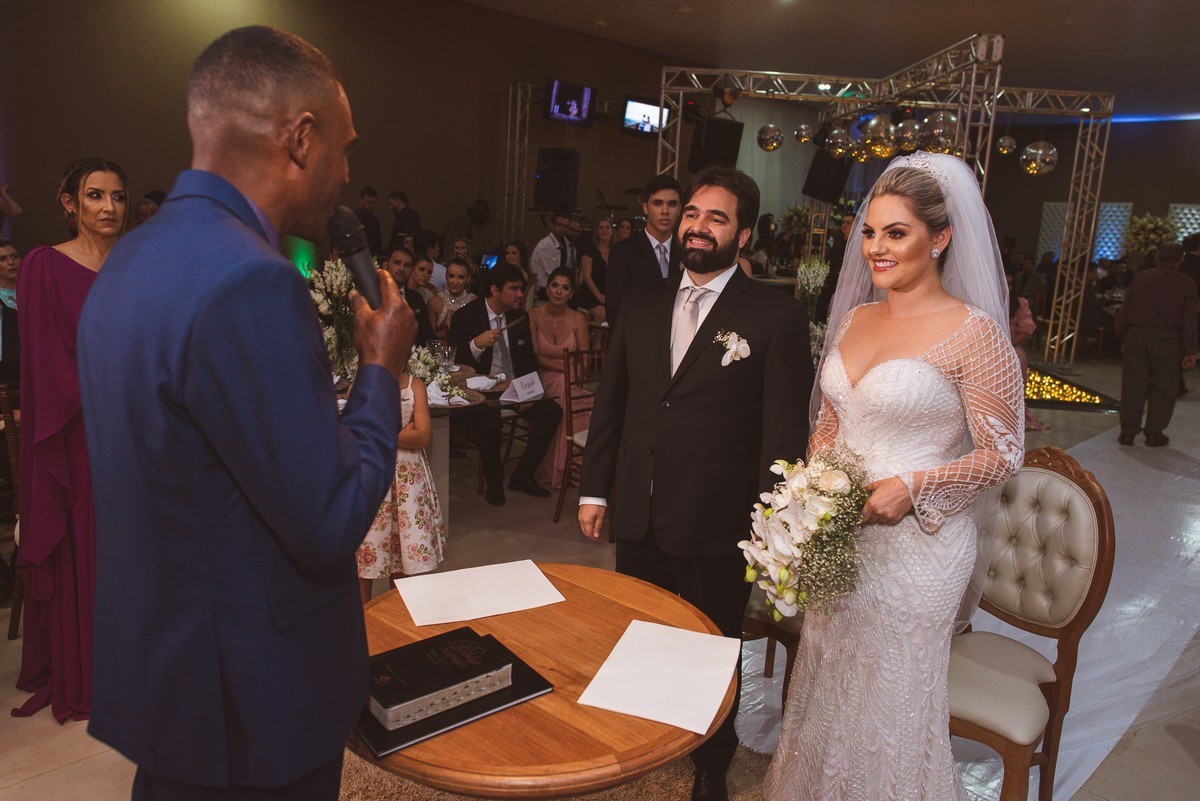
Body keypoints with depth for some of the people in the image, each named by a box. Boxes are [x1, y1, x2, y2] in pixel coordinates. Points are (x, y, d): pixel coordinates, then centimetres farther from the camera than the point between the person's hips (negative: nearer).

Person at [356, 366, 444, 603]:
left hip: (408, 473, 2)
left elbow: (424, 435, -8)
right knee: (367, 543, 5)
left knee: (406, 542, 9)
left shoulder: (415, 386, 0)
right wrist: (405, 433, -15)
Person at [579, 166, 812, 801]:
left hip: (716, 525, -4)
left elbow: (785, 428, -10)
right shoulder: (643, 303, 6)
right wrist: (594, 487, 8)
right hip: (638, 513, 5)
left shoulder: (776, 316, -9)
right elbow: (610, 400, 9)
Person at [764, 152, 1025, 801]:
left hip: (916, 542, -6)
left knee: (892, 700, 11)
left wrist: (911, 488, -22)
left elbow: (1002, 453, -10)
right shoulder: (853, 317, 5)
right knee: (826, 687, 21)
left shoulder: (974, 333, -14)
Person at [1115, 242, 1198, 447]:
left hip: (1136, 334, 2)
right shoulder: (1186, 283, 0)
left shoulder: (1141, 277, 6)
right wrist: (1190, 351, 0)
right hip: (1167, 337, -2)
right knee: (1163, 386, 7)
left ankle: (1128, 431, 8)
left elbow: (1124, 310, 5)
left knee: (1133, 384, 5)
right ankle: (1154, 432, 8)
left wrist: (1123, 338, 11)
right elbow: (1189, 319, -2)